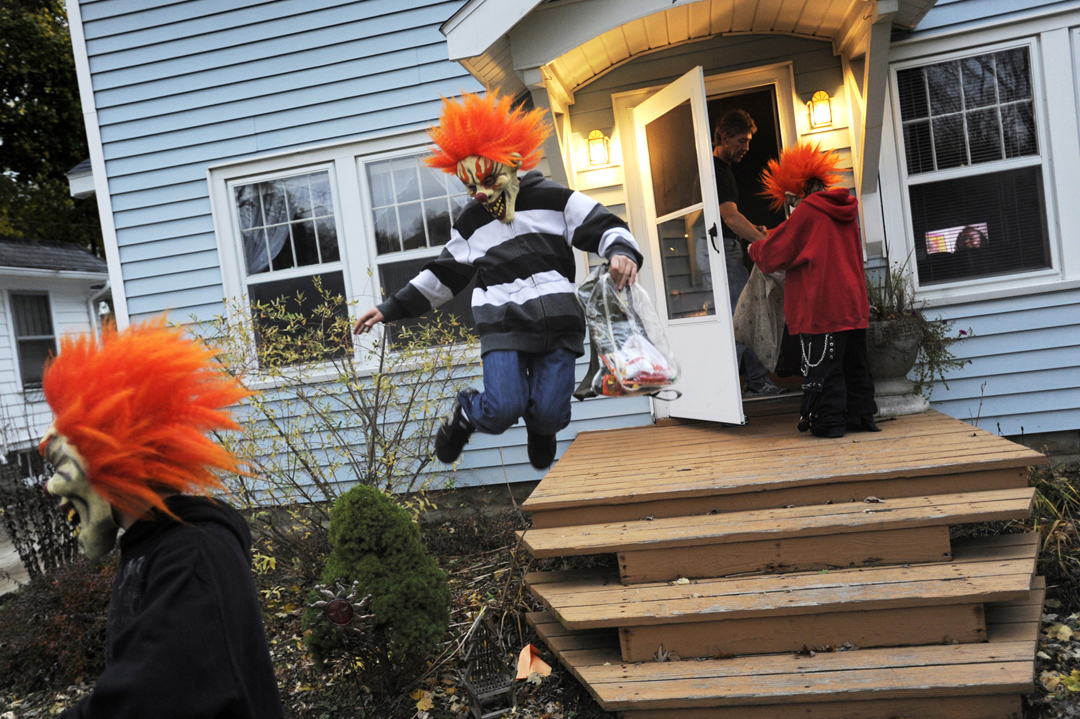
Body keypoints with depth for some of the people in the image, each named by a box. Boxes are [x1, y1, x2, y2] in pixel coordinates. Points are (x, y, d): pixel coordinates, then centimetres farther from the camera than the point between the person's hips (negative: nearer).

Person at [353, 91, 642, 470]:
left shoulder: (553, 199, 6)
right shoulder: (470, 223, 16)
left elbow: (604, 226, 4)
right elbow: (443, 275, 23)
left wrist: (621, 251, -21)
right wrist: (391, 308, 19)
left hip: (557, 323, -1)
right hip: (502, 327, 1)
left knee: (550, 415, -9)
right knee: (501, 411, -17)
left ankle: (540, 426, 32)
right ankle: (464, 412, 20)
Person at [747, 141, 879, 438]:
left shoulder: (806, 212, -9)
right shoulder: (845, 210, 13)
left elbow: (774, 254, -5)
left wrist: (755, 248, 15)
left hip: (821, 307, -8)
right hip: (854, 305, 8)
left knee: (822, 366, 0)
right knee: (854, 363, 15)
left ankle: (829, 421, 3)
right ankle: (861, 415, 21)